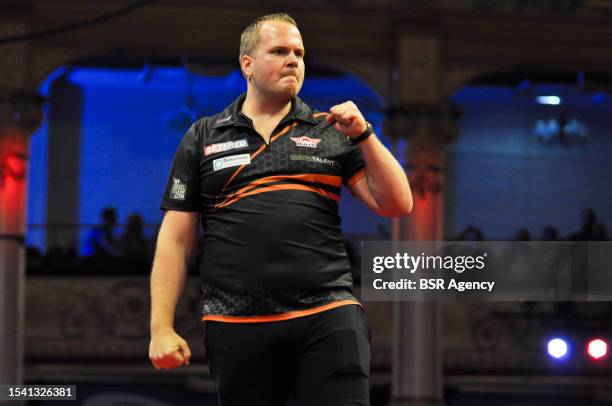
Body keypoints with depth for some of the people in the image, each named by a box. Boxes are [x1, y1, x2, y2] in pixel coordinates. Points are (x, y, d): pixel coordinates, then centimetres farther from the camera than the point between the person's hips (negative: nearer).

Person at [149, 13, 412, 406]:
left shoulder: (332, 133, 13)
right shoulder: (203, 138, 12)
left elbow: (398, 205, 7)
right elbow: (176, 240, 9)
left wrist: (363, 135, -4)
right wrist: (162, 328, 1)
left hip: (328, 318, 0)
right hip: (237, 326, 0)